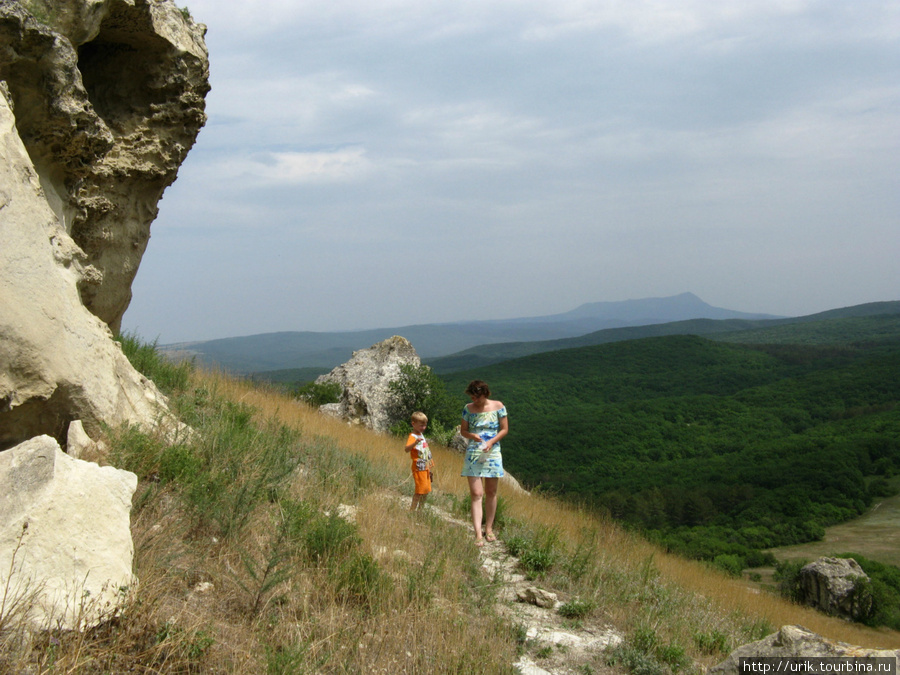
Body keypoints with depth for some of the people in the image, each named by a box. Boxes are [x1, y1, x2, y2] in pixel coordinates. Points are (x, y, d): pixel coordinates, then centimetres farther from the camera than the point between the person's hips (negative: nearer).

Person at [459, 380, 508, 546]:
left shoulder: (498, 406, 0)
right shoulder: (468, 408, 3)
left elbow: (505, 429, 1)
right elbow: (463, 430, 8)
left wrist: (491, 441, -14)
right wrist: (472, 436, -14)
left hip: (492, 453, 0)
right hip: (473, 454, 0)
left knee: (491, 493, 9)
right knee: (476, 494, -7)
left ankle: (489, 528, 24)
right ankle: (478, 535, -12)